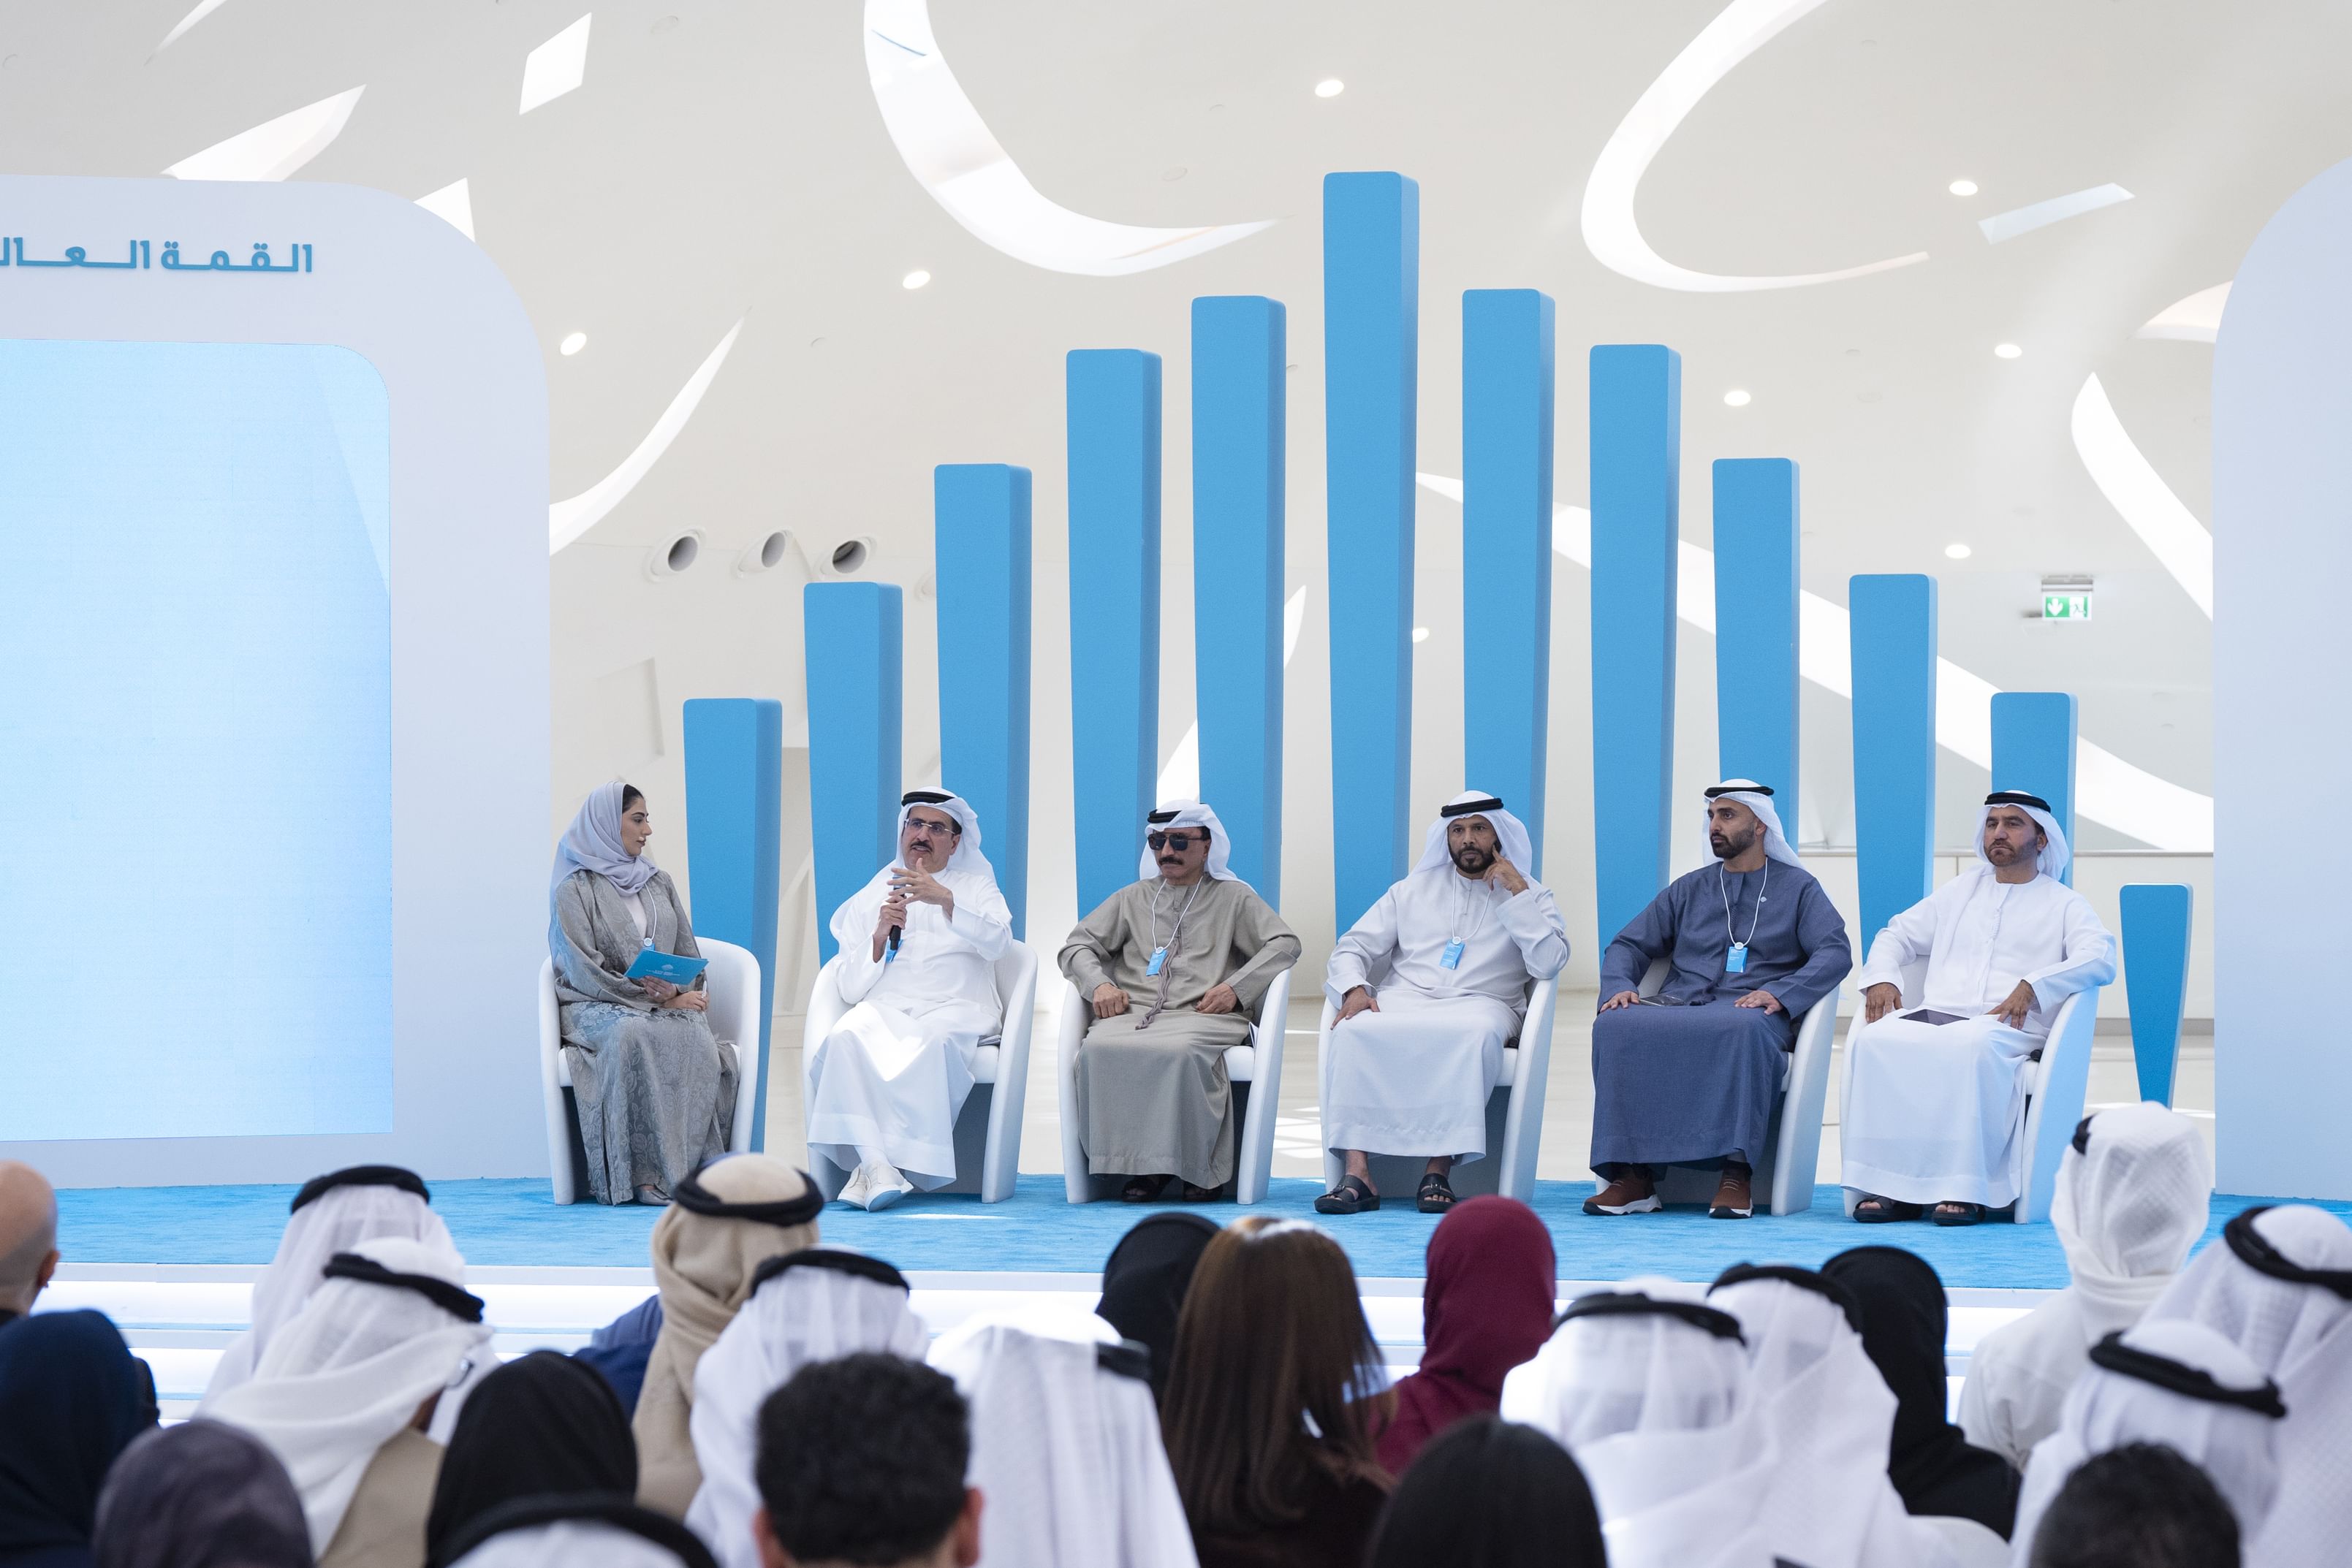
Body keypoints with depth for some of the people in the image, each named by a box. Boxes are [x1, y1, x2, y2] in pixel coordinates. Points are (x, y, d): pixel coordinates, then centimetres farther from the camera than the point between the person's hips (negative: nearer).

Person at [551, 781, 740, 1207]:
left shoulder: (659, 883, 20)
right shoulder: (575, 891, 1)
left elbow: (689, 956, 17)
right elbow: (586, 972, -9)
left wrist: (679, 992, -7)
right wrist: (657, 998, -15)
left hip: (669, 1004, 4)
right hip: (598, 1008, -4)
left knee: (695, 1041, -32)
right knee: (634, 1035, -40)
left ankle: (699, 1166, -32)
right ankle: (644, 1172, -39)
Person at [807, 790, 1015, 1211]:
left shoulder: (976, 888, 19)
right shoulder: (869, 899, 23)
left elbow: (996, 943, -4)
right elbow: (850, 989, 14)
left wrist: (944, 900, -18)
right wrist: (880, 935, -3)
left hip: (954, 1008, -2)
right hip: (883, 1008, 2)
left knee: (934, 1041, -38)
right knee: (848, 1038, -34)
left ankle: (873, 1165, -38)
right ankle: (876, 1163, -44)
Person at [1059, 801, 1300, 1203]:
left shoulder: (1234, 898, 21)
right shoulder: (1132, 899, 29)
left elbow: (1285, 943, 7)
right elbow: (1077, 947, 22)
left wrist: (1235, 988, -9)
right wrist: (1100, 984, -1)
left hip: (1201, 1015, -3)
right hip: (1134, 1012, 3)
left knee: (1180, 1052, -40)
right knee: (1099, 1049, -33)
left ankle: (1200, 1166, -24)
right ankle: (1141, 1164, -24)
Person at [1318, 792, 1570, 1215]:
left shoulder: (1530, 897, 15)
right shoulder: (1414, 890, 22)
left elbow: (1548, 963, -3)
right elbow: (1352, 948, 16)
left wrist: (1517, 893, -4)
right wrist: (1354, 988, -6)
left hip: (1479, 1004, -2)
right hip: (1403, 1000, 2)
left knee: (1474, 1035, -40)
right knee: (1355, 1030, -33)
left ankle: (1439, 1169, -40)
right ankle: (1358, 1172, -38)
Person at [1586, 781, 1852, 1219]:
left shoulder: (1797, 888, 14)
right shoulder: (1688, 890, 26)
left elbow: (1836, 952, -1)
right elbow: (1629, 946, 21)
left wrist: (1780, 994, -18)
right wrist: (1619, 986, -3)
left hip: (1750, 1009, -3)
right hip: (1680, 1006, 4)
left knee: (1743, 1029, -42)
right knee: (1615, 1025, -30)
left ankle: (1736, 1175, -44)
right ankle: (1631, 1175, -35)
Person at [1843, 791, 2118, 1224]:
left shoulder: (2064, 904, 14)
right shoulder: (1961, 891, 29)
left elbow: (2100, 960, -4)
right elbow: (1897, 935, 31)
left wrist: (2032, 986, -19)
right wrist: (1881, 977, 7)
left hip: (2007, 1027, -4)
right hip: (1934, 1013, 4)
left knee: (1967, 1045, -41)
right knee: (1875, 1039, -30)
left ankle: (1963, 1188, -39)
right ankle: (1889, 1185, -32)